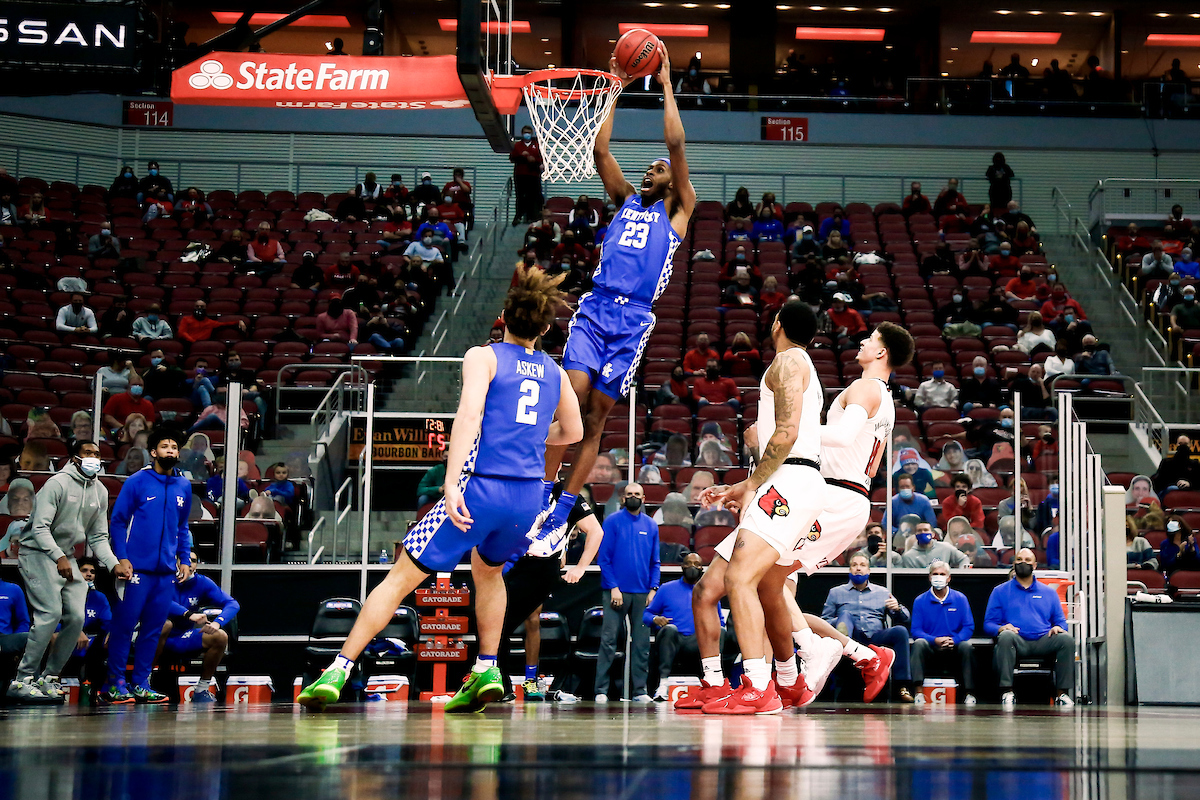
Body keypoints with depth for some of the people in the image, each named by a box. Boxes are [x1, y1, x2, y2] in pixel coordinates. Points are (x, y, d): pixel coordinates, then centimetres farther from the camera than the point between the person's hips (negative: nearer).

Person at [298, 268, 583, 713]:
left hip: (482, 488, -5)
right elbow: (572, 432, 30)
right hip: (530, 493, 5)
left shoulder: (483, 357, 1)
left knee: (401, 577, 3)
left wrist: (452, 481, -23)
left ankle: (337, 672, -2)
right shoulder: (554, 372, 16)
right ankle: (486, 670, 22)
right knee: (488, 571, 33)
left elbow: (470, 413, -16)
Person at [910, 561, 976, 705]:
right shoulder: (920, 601, 6)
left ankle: (970, 693, -25)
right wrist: (935, 640, -20)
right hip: (931, 648, 0)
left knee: (967, 646, -31)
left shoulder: (960, 599, 8)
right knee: (919, 643, -32)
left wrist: (954, 640, -18)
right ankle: (919, 692, -37)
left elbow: (969, 627, 2)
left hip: (954, 647, 0)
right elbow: (916, 631, -1)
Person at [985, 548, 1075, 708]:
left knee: (1067, 639, -28)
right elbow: (988, 623, 12)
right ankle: (1007, 692, -39)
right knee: (1006, 636, -37)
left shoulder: (1049, 592, 25)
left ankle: (1063, 693, -26)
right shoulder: (1000, 591, 19)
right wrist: (1001, 628, -12)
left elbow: (1060, 621, 23)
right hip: (1018, 643, -2)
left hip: (1043, 641, 2)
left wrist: (1058, 627, -3)